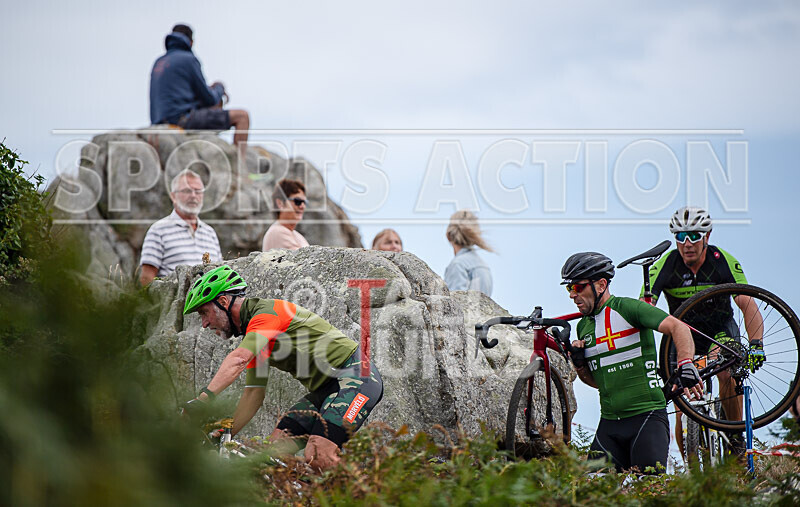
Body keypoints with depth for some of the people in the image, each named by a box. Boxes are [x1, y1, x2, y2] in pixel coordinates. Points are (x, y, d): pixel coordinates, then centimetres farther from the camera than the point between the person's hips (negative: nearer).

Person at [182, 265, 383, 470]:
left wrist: (203, 398, -40)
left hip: (356, 376, -10)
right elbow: (253, 394, 16)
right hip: (326, 388, 10)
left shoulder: (267, 311, -14)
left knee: (317, 457, -25)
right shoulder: (252, 335, 16)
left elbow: (238, 360, -31)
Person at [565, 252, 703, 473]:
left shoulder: (627, 308, -7)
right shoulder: (583, 326, 14)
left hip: (647, 416, -6)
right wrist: (579, 365, 1)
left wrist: (686, 364, -34)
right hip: (609, 423, 6)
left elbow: (678, 327, -18)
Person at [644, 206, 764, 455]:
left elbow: (749, 307, -26)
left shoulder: (724, 262, -21)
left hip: (721, 331, -1)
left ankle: (737, 435, -11)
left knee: (726, 372, -32)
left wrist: (756, 344, -41)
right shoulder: (664, 266, -20)